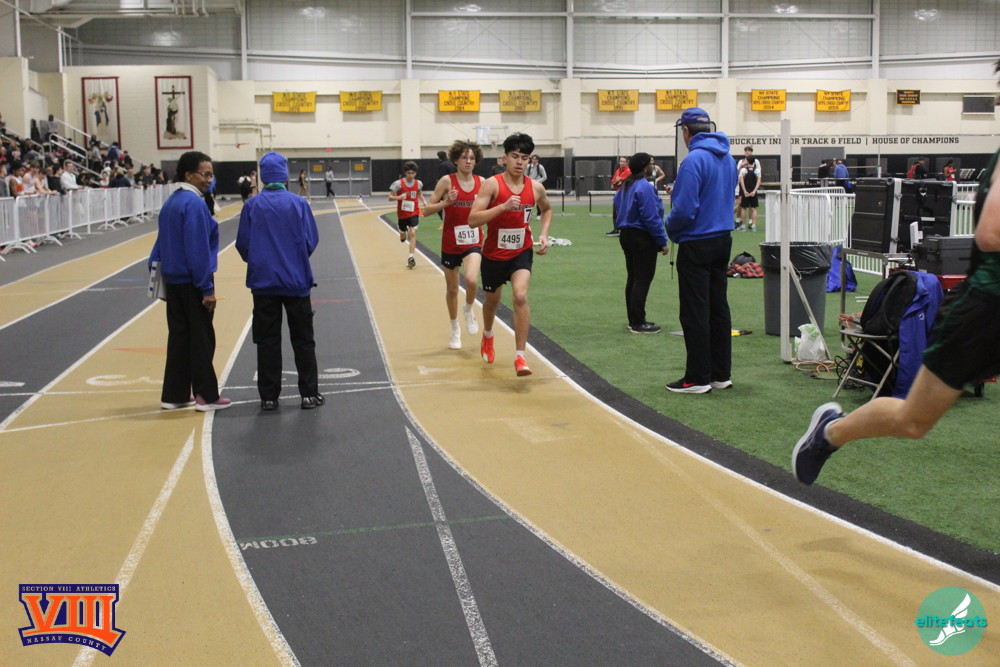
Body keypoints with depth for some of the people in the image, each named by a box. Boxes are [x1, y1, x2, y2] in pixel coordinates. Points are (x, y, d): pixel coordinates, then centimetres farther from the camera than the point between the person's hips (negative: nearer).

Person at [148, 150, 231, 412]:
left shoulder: (171, 202, 11)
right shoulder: (194, 203, -17)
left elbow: (162, 243, 15)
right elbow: (199, 250, -20)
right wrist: (207, 289, -18)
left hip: (173, 280, 9)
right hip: (192, 282, -9)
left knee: (178, 336, 13)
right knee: (202, 338, 1)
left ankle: (174, 395, 18)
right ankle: (206, 396, 7)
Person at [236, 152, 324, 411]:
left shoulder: (252, 206, -4)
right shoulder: (298, 203, -5)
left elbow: (242, 244, -1)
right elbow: (312, 241, -2)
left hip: (263, 282, 1)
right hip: (296, 281, 0)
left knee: (267, 341, 7)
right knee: (303, 340, 9)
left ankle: (269, 397, 9)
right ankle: (309, 394, 10)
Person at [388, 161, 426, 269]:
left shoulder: (419, 183, -4)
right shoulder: (399, 184, -13)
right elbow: (390, 197, -10)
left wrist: (423, 201, 0)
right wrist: (399, 197, -30)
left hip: (414, 213, 0)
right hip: (402, 213, 0)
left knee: (413, 233, -18)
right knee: (402, 237, 15)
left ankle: (411, 257, -17)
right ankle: (404, 233, 54)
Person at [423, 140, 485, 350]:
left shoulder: (481, 182, 1)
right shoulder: (447, 181, -8)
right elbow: (427, 210, -8)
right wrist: (445, 202, -23)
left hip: (473, 241, 1)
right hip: (451, 243, -1)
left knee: (472, 280, -25)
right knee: (452, 288, 11)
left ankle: (469, 310, 8)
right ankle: (455, 330, 32)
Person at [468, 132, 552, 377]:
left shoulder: (536, 188, -5)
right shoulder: (492, 184, -15)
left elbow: (547, 209, 19)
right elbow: (473, 219, -23)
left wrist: (544, 234, 3)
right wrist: (504, 206, -32)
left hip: (521, 252, 1)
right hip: (494, 253, 0)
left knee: (521, 296, -23)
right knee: (492, 299, 19)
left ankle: (520, 356, -18)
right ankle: (487, 336, 53)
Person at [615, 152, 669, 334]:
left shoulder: (626, 185, 9)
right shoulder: (644, 187, -20)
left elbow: (617, 202, 18)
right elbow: (651, 217, -22)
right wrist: (662, 241, -15)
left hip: (626, 235, 10)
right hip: (642, 238, -10)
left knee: (632, 278, 14)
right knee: (643, 280, -4)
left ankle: (633, 320, 21)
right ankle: (638, 324, -3)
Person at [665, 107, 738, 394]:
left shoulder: (694, 160, -18)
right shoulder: (728, 158, 9)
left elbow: (684, 209, -22)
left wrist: (670, 229, -2)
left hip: (697, 245, -8)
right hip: (723, 239, 8)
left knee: (695, 312, -2)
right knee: (718, 308, 13)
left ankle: (698, 378, 2)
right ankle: (721, 373, 18)